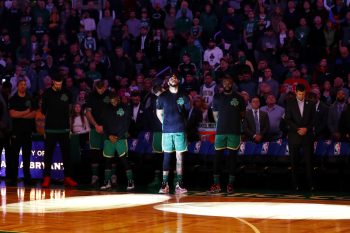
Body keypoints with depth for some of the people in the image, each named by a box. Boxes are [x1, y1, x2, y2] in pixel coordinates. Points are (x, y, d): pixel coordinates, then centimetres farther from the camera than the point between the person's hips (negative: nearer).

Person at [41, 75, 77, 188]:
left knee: (66, 153, 5)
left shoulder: (66, 93, 6)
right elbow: (43, 111, 6)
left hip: (64, 128, 2)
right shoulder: (47, 94, 1)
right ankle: (46, 178, 3)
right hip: (51, 129, -2)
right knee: (48, 154, -1)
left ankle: (67, 177, 11)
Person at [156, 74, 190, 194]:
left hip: (180, 130, 0)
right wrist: (165, 123, 10)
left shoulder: (183, 96, 6)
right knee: (167, 156, 0)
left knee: (179, 156, -1)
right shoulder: (163, 96, 7)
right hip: (167, 130, 0)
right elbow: (159, 113, 17)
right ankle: (165, 184, 0)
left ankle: (179, 183, 0)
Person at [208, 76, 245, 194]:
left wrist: (234, 121, 5)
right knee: (217, 157, -3)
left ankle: (230, 184, 3)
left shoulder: (238, 98, 6)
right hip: (220, 131, 1)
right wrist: (221, 123, 11)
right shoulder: (217, 97, 10)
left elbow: (242, 114, 12)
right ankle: (216, 184, -1)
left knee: (233, 157, 0)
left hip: (234, 131, -1)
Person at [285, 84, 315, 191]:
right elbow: (288, 119, -2)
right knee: (294, 161, 1)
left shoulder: (310, 104, 9)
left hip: (307, 135, 1)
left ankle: (310, 183, -4)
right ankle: (295, 183, 5)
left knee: (309, 160, -5)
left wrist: (306, 129, -9)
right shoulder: (290, 104, 5)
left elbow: (313, 120, 7)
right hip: (294, 136, 0)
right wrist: (298, 129, -13)